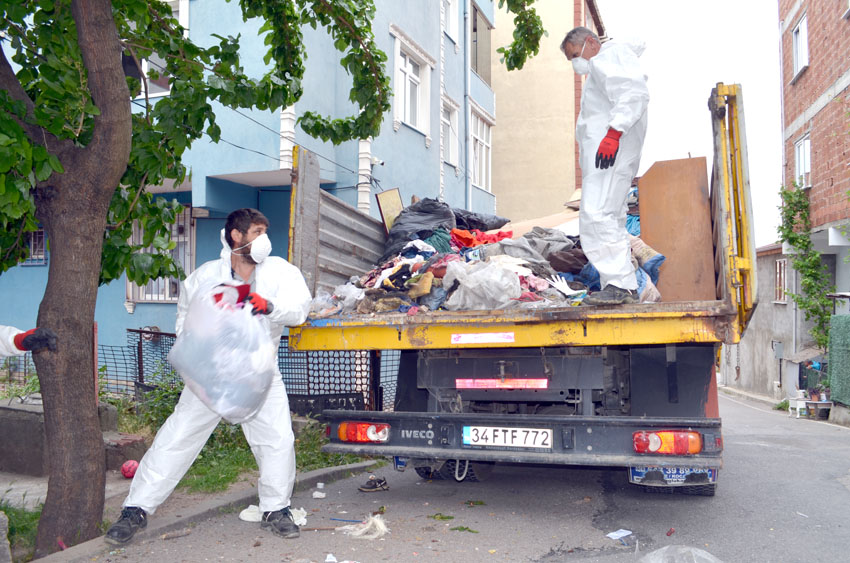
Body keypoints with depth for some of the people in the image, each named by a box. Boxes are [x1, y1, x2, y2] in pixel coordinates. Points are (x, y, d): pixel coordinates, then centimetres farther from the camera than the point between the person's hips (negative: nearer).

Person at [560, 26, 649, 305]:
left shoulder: (611, 55, 2)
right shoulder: (599, 68, 33)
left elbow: (634, 94, -16)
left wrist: (614, 132, -27)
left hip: (611, 149, -11)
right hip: (602, 154, 11)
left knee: (596, 214, -21)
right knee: (610, 219, 7)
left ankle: (619, 283, -25)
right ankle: (627, 288, 7)